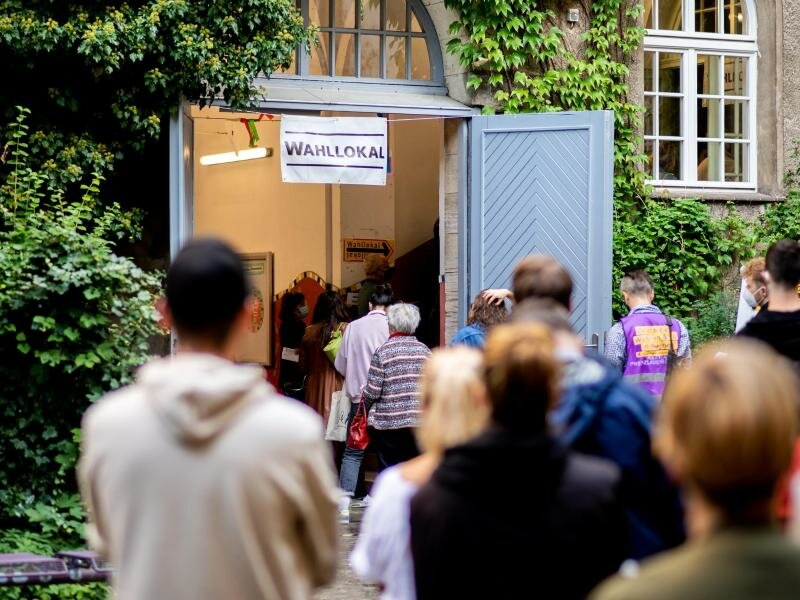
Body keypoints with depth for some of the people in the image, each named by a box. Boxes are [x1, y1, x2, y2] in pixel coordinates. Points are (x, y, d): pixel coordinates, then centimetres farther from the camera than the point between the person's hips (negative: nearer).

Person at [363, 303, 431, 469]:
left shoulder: (383, 352, -7)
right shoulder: (424, 351, 3)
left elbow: (371, 392, -8)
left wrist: (365, 404, 12)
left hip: (389, 424, -3)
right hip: (419, 422, 3)